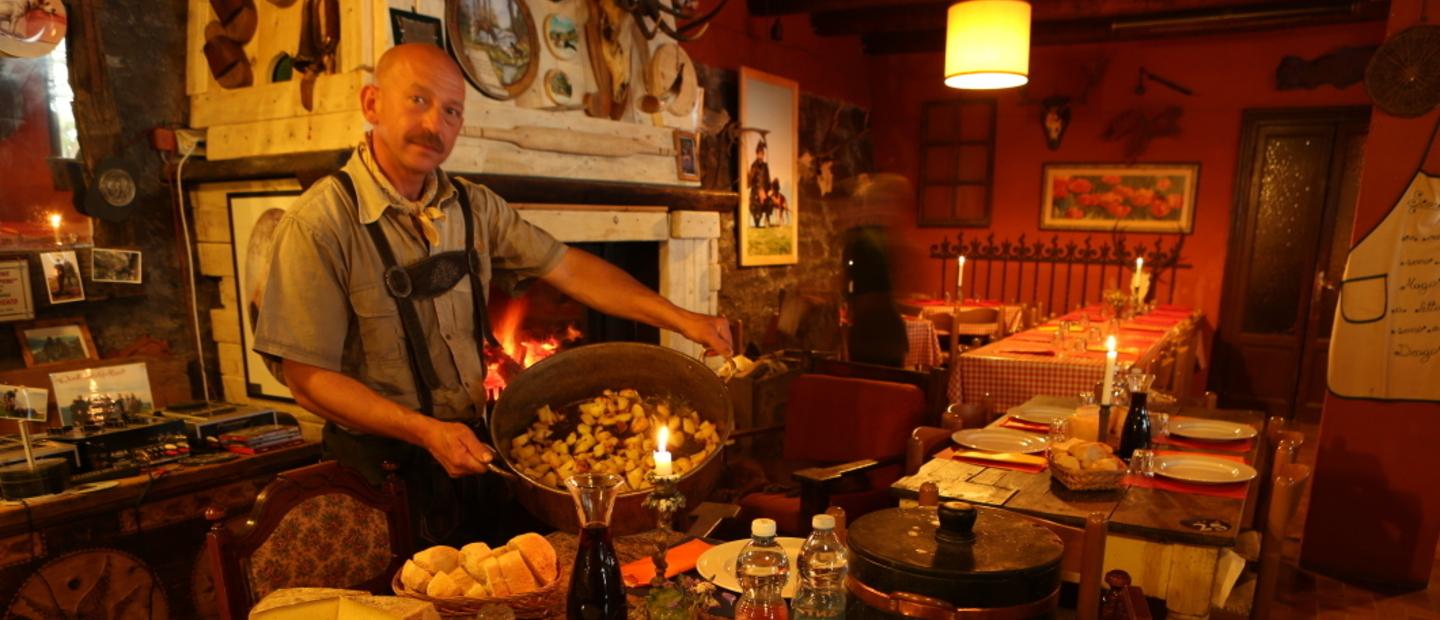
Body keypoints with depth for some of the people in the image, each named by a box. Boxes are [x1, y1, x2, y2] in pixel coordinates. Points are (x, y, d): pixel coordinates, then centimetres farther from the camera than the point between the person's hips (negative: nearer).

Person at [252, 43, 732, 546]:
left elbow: (570, 269, 0)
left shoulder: (475, 208, 1)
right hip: (382, 462, -5)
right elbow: (308, 377, -17)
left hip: (472, 450, 6)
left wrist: (679, 319, -7)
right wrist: (425, 431, -26)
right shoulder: (320, 223, -17)